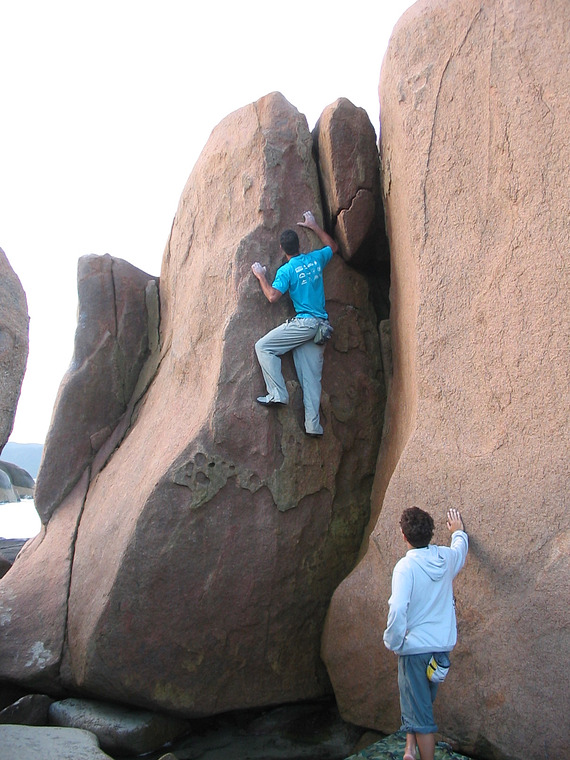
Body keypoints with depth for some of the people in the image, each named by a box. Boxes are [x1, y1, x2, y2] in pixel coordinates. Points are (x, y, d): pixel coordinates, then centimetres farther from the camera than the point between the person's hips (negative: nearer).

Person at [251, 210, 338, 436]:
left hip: (304, 322, -7)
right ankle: (313, 425, 1)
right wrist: (313, 226, 37)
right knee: (311, 376, 5)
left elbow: (272, 296, -13)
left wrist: (261, 276, 2)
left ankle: (277, 393, -10)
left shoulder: (286, 270, -6)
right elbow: (333, 246, 31)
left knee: (263, 347, 0)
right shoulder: (315, 259, 11)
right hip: (321, 325, 7)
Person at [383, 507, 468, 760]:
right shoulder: (446, 558, -2)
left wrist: (393, 641, -13)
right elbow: (461, 548, 23)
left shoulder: (406, 566, -19)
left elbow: (398, 609, -27)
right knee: (423, 703, 23)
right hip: (442, 646, 6)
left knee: (420, 712, 5)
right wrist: (458, 531, 42)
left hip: (415, 647, -5)